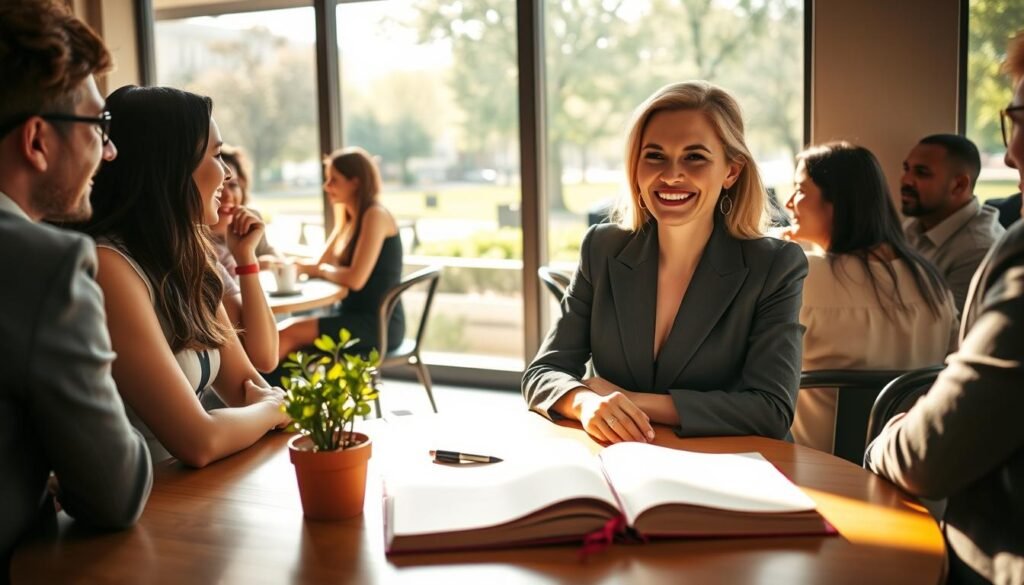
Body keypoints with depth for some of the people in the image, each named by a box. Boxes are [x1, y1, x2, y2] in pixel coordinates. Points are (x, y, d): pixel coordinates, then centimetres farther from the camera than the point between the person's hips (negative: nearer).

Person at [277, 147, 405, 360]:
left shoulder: (376, 215, -12)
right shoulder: (349, 221, 18)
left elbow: (355, 279, -22)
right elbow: (319, 265, 15)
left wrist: (322, 270, -3)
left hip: (379, 325, -9)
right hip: (355, 317, 9)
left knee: (287, 334, -21)